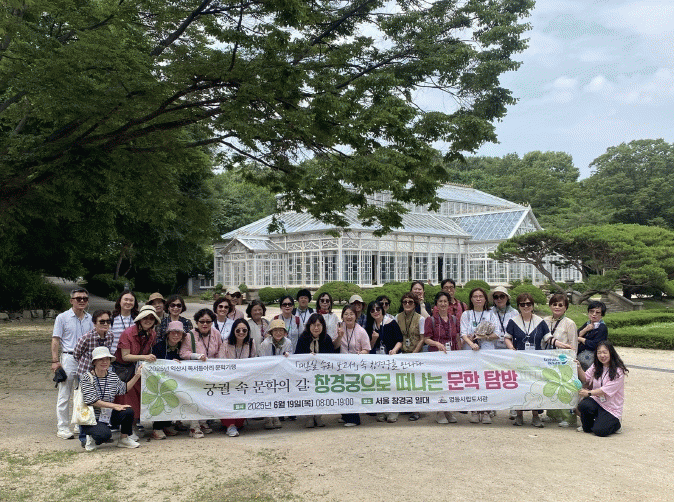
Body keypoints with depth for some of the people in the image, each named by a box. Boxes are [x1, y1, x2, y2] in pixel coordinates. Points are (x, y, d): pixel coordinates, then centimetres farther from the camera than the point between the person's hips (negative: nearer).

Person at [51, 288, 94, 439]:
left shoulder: (89, 319, 11)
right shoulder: (62, 317, 0)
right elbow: (56, 340, -2)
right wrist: (55, 361, -10)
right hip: (68, 358, -4)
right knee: (64, 396, 0)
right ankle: (62, 428, 7)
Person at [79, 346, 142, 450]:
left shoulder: (113, 376, 4)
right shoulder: (87, 379, -14)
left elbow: (124, 389, 19)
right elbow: (92, 401, -22)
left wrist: (137, 376, 9)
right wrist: (115, 406, -25)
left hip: (108, 415, 6)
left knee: (128, 411, -21)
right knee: (105, 434, -33)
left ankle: (124, 439, 3)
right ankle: (91, 439, 4)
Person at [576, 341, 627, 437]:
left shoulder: (618, 371, -13)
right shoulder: (595, 366, 8)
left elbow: (606, 390, -19)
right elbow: (585, 378, 9)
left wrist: (589, 393, -26)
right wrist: (579, 367, -8)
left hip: (611, 406, -5)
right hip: (596, 400, 5)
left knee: (600, 431, -21)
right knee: (583, 405, -30)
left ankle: (615, 424, 14)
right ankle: (587, 427, 1)